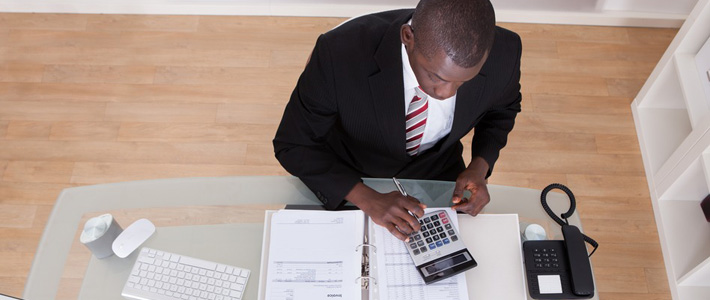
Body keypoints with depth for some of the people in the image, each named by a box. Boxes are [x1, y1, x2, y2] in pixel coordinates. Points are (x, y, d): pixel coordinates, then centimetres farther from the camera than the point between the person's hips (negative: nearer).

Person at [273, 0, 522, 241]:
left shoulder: (502, 54, -25)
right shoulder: (340, 51, -34)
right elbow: (293, 145, -21)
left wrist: (480, 167, -17)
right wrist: (367, 199, -34)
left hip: (436, 173, 2)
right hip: (350, 178, -1)